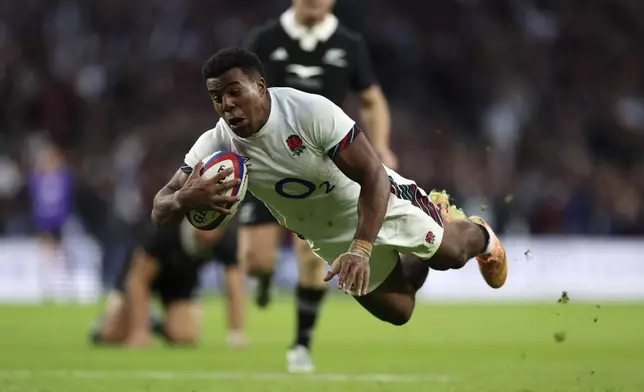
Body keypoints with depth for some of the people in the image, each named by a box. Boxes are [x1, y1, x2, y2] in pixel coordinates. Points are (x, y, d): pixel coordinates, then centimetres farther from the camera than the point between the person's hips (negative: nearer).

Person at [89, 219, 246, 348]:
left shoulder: (226, 239, -31)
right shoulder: (167, 230, -38)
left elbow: (234, 289, -29)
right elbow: (139, 279, -33)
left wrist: (236, 334, -39)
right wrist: (139, 331, -38)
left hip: (183, 278, 2)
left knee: (187, 336, -21)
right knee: (114, 335, -14)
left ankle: (158, 326, 13)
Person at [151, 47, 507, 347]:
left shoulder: (311, 112, -38)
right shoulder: (216, 146, -26)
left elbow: (374, 177, -34)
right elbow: (159, 212, -24)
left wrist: (360, 249, -47)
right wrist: (183, 199, -50)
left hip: (377, 198, -4)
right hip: (329, 235, 4)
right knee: (397, 312, 18)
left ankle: (480, 236, 50)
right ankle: (436, 214, 47)